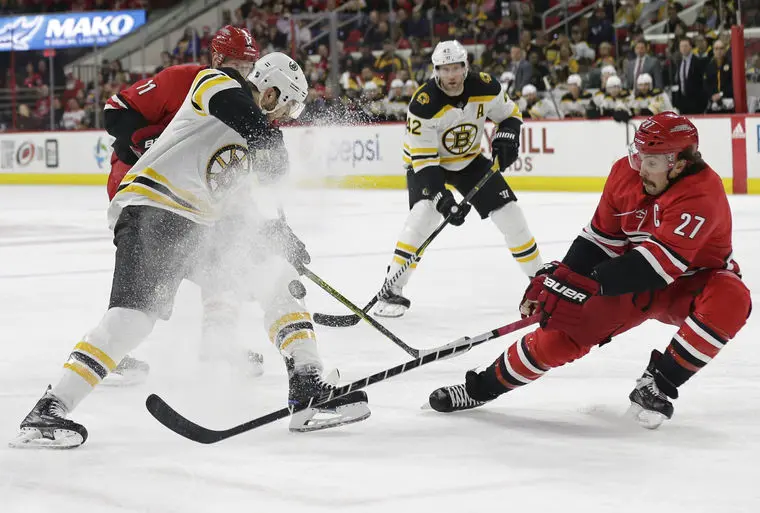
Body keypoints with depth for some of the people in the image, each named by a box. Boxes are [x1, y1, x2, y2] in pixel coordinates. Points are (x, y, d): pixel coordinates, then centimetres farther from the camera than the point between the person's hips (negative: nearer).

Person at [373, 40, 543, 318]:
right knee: (423, 214, -28)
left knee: (509, 213, -2)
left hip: (469, 161, 4)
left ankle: (538, 275, 19)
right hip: (427, 162, -4)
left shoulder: (485, 87, -19)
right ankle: (392, 290, -24)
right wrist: (441, 198, -38)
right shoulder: (423, 104, -31)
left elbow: (510, 114, 1)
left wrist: (506, 139, -19)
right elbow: (423, 159, -30)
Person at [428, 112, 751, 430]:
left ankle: (659, 384, -23)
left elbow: (660, 260, -39)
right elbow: (602, 238, -2)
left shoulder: (702, 192, -31)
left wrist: (593, 282, -43)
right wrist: (563, 276, -14)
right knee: (566, 327, -10)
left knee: (730, 299, -36)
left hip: (692, 281, -4)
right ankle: (483, 387, 7)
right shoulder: (625, 172, -12)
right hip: (634, 278, 4)